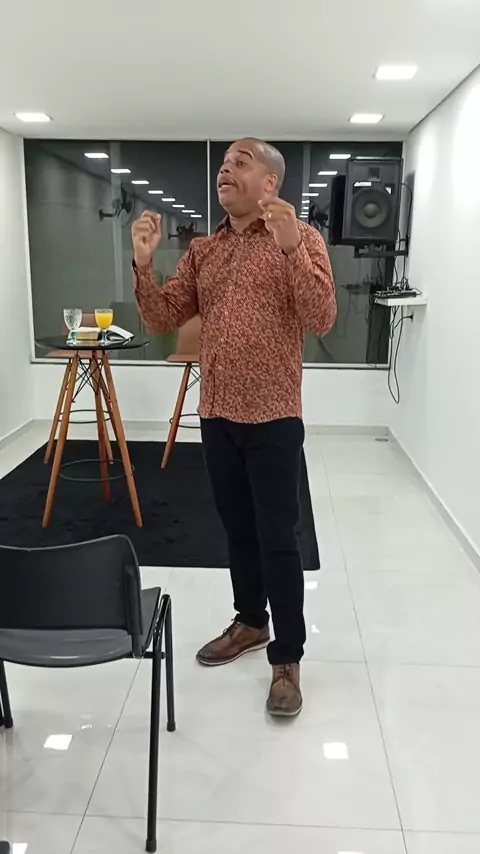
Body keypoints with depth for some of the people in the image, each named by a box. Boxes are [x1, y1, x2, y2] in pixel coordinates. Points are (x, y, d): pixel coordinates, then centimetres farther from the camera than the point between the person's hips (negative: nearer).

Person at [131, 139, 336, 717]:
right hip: (216, 416, 5)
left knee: (277, 538, 0)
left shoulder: (299, 238, -4)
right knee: (237, 528, 16)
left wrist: (290, 247, -27)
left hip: (273, 419, -5)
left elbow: (322, 320, -17)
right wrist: (143, 264, -7)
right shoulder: (202, 250, 10)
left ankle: (287, 659, 14)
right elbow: (162, 320, 8)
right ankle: (250, 621, 35)